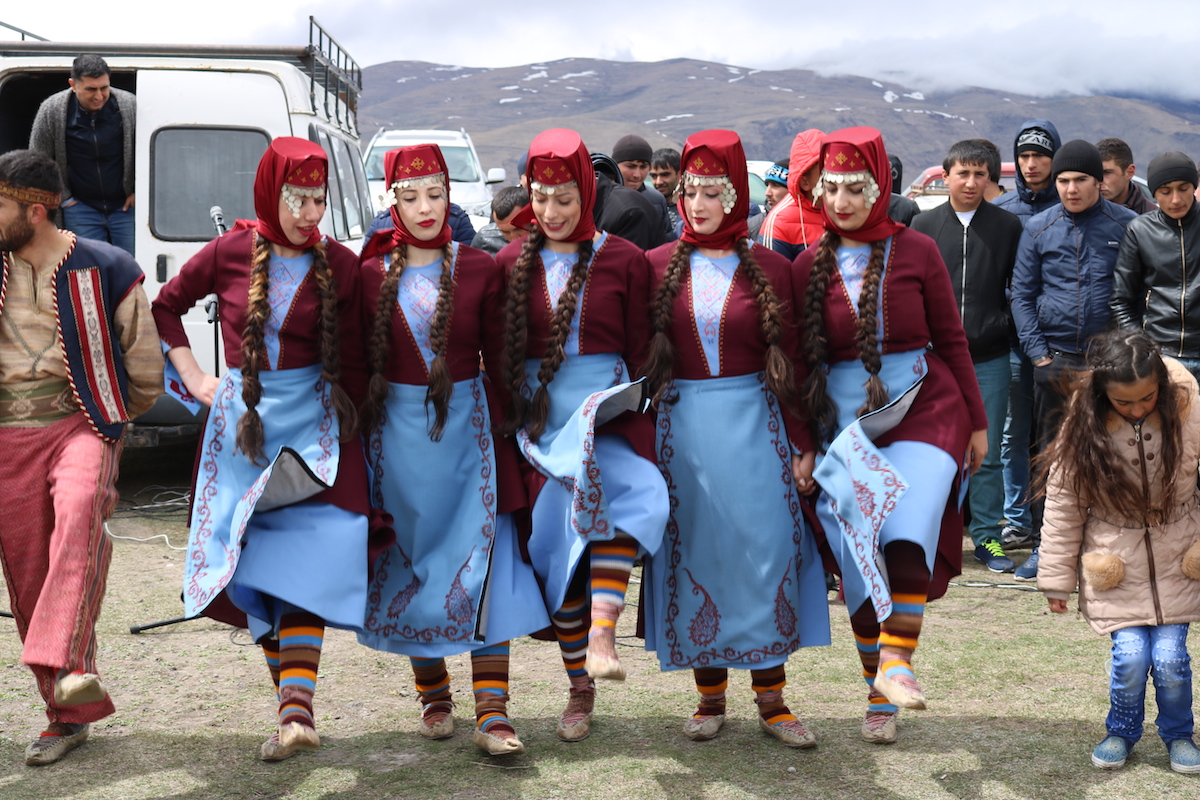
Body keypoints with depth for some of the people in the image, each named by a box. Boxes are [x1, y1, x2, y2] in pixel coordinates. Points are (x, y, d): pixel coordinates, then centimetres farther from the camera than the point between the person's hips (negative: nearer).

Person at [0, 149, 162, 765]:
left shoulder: (104, 269, -2)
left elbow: (145, 368, 9)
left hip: (79, 424, -3)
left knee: (79, 510, -35)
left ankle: (68, 669, -46)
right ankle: (70, 716, 14)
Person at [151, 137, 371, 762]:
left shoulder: (339, 265, -1)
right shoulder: (230, 253, 0)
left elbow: (352, 360, 6)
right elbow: (167, 305, 16)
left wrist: (349, 422, 3)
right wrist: (192, 376, 9)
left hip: (313, 423, -2)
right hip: (242, 422, 2)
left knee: (302, 560, -15)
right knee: (256, 565, 3)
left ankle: (296, 710, -22)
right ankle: (294, 705, 15)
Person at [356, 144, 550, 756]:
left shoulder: (479, 270, 1)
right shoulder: (372, 275, 3)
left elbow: (499, 359, 4)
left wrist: (503, 429, 0)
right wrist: (360, 439, 5)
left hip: (466, 426, -1)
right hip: (397, 429, 1)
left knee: (483, 566, -8)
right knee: (410, 562, 8)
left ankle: (492, 711, -6)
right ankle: (433, 694, 24)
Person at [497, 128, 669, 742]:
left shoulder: (623, 260, 3)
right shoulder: (510, 264, 8)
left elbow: (641, 350, 5)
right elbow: (499, 352, 12)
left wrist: (636, 410, -5)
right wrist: (504, 425, 6)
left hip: (608, 409, -2)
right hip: (540, 415, 2)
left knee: (626, 489, -35)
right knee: (557, 546, 1)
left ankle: (601, 635, -36)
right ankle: (580, 690, 14)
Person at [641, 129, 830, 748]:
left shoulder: (769, 269, 2)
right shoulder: (658, 267, 5)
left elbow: (788, 363, 3)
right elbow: (642, 357, 6)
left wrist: (802, 443, -1)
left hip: (753, 422, -1)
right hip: (681, 425, 1)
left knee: (765, 551, -1)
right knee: (694, 553, 5)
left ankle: (771, 697, 10)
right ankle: (709, 695, 17)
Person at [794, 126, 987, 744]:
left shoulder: (915, 250, 0)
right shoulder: (809, 266, 5)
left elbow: (951, 338, 6)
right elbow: (801, 358, 9)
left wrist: (976, 421, 8)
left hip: (923, 404, -2)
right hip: (845, 419, 2)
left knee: (908, 530, -26)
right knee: (858, 557, 1)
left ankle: (895, 663, -21)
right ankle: (880, 696, 13)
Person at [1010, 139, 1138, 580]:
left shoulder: (1126, 225, 2)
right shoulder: (1038, 228, 6)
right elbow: (1022, 293, 7)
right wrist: (1037, 352, -1)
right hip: (1054, 358, 1)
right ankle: (1044, 545, 13)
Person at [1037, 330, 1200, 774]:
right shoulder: (1084, 426, -14)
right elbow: (1062, 505, -5)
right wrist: (1057, 580, -1)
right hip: (1116, 560, 0)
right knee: (1130, 655, -8)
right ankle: (1121, 733, 21)